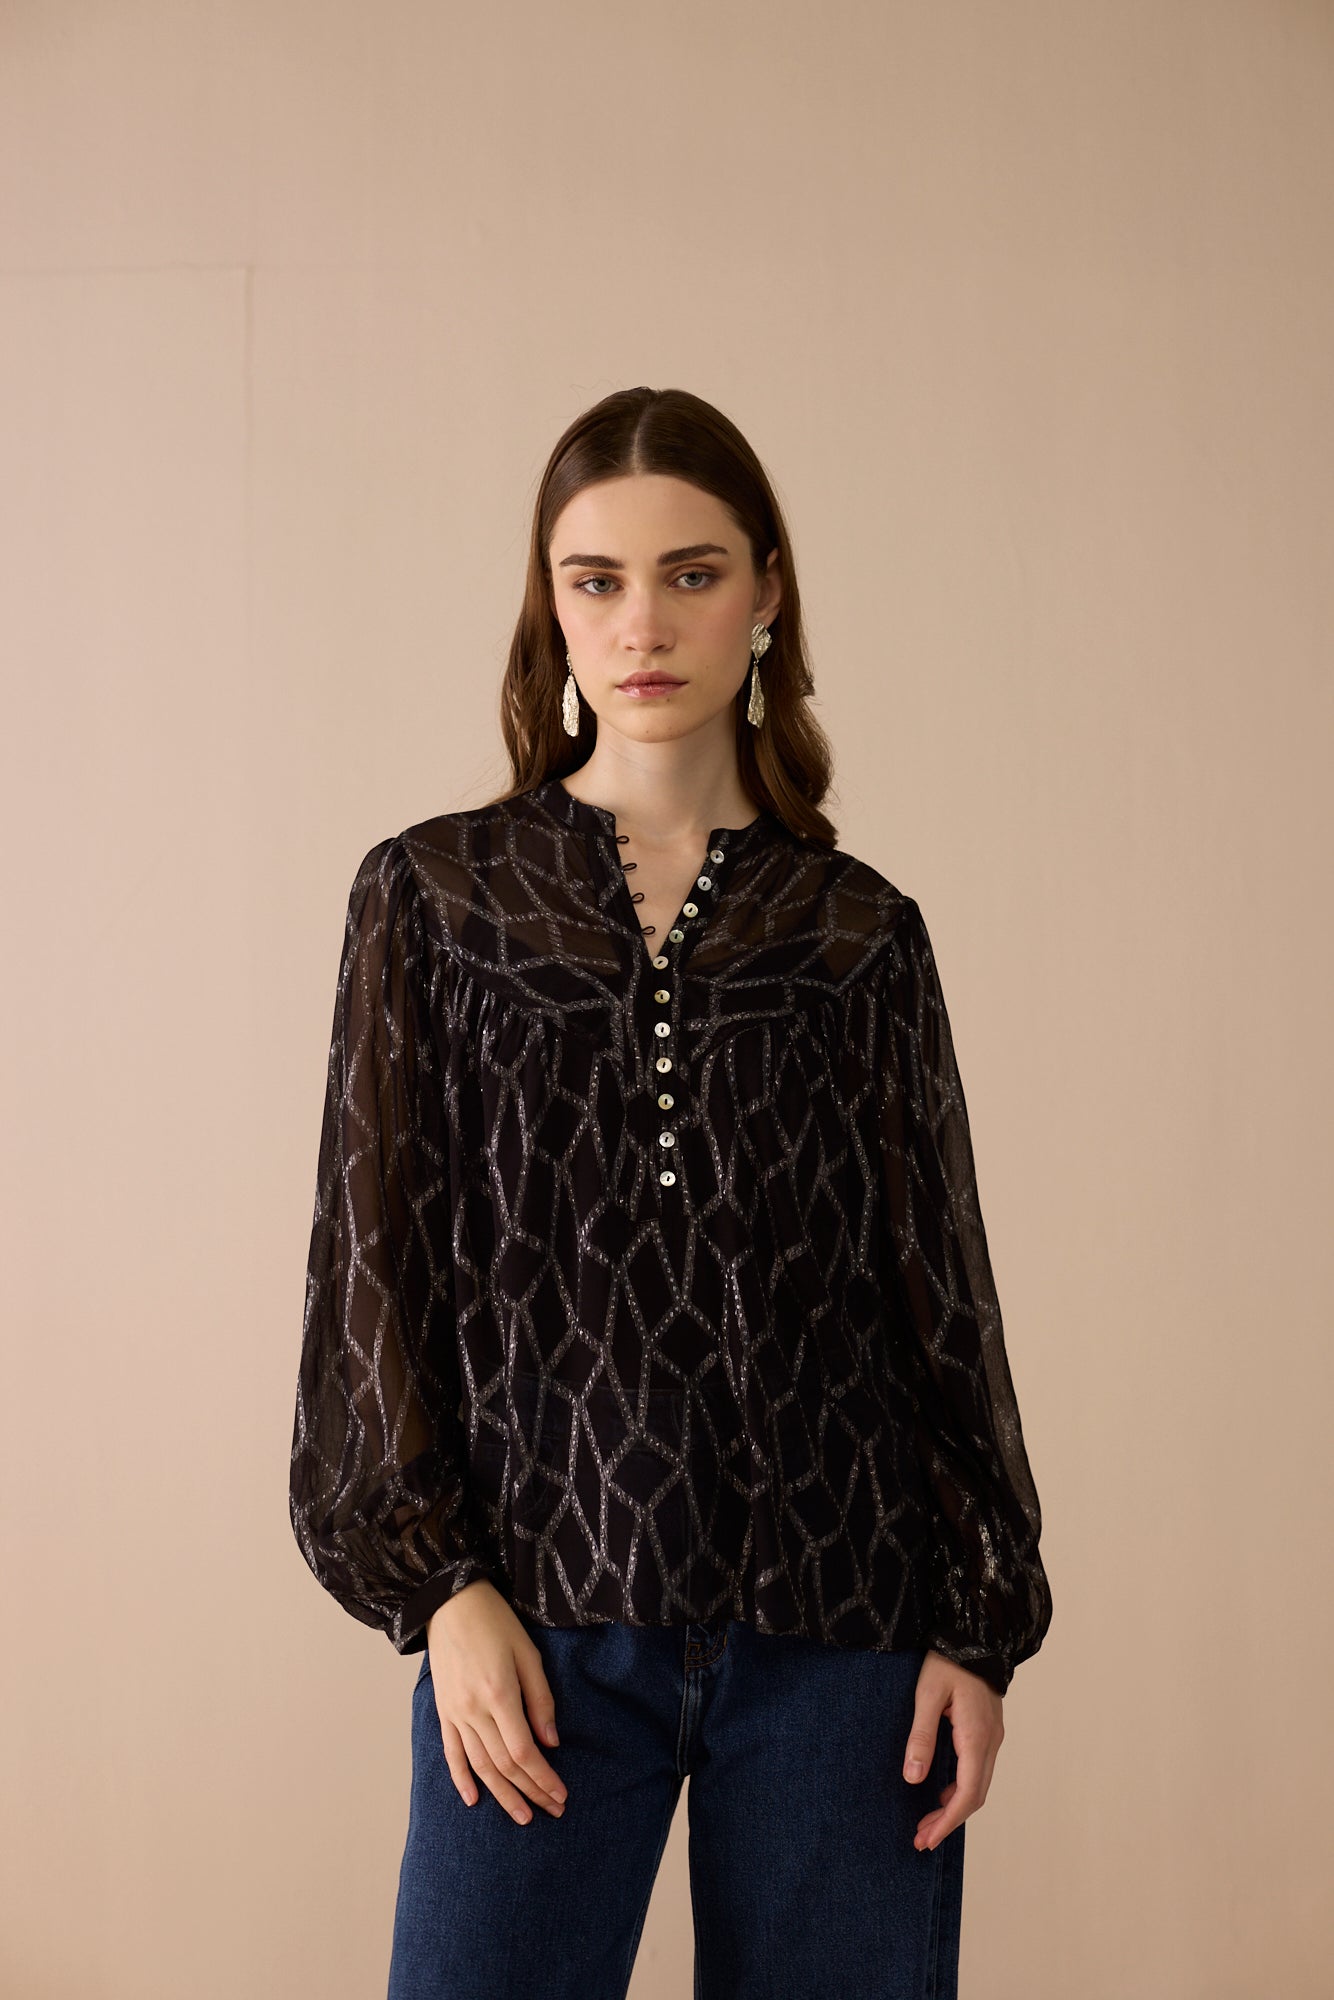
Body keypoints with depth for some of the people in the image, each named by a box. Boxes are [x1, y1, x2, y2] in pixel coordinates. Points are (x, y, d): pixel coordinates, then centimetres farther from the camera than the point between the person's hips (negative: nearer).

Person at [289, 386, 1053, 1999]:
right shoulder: (434, 894, 5)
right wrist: (438, 1580, -6)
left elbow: (938, 1292, 7)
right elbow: (377, 1260, 3)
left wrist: (981, 1620, 2)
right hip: (543, 1618, -1)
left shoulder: (858, 931, 7)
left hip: (834, 1623, 1)